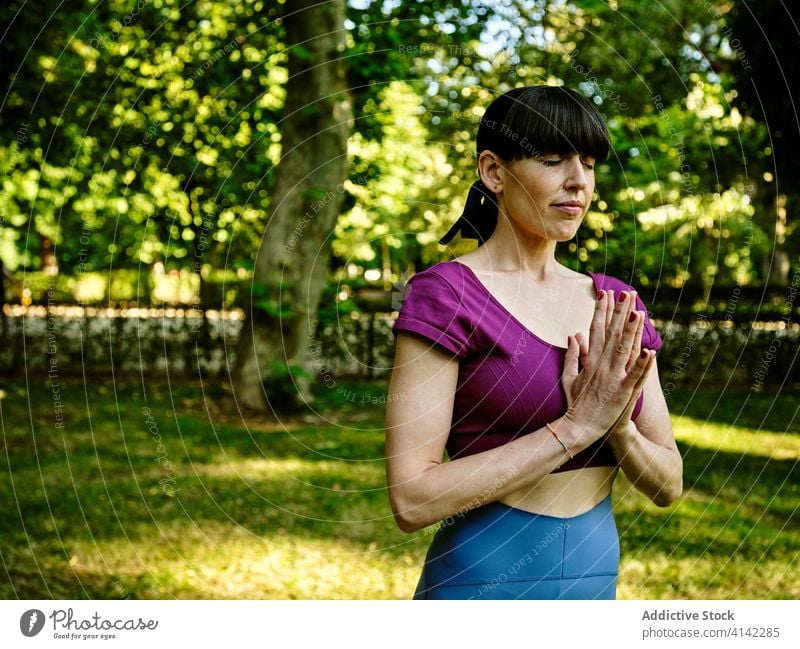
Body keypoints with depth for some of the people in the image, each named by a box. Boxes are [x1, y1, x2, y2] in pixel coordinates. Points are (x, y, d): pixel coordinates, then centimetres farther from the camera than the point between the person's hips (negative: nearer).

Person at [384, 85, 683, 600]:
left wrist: (617, 424, -14)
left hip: (598, 580, 5)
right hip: (483, 580, -5)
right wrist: (575, 427, -19)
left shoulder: (617, 305, 4)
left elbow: (668, 485, 5)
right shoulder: (445, 293, -12)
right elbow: (411, 499, -19)